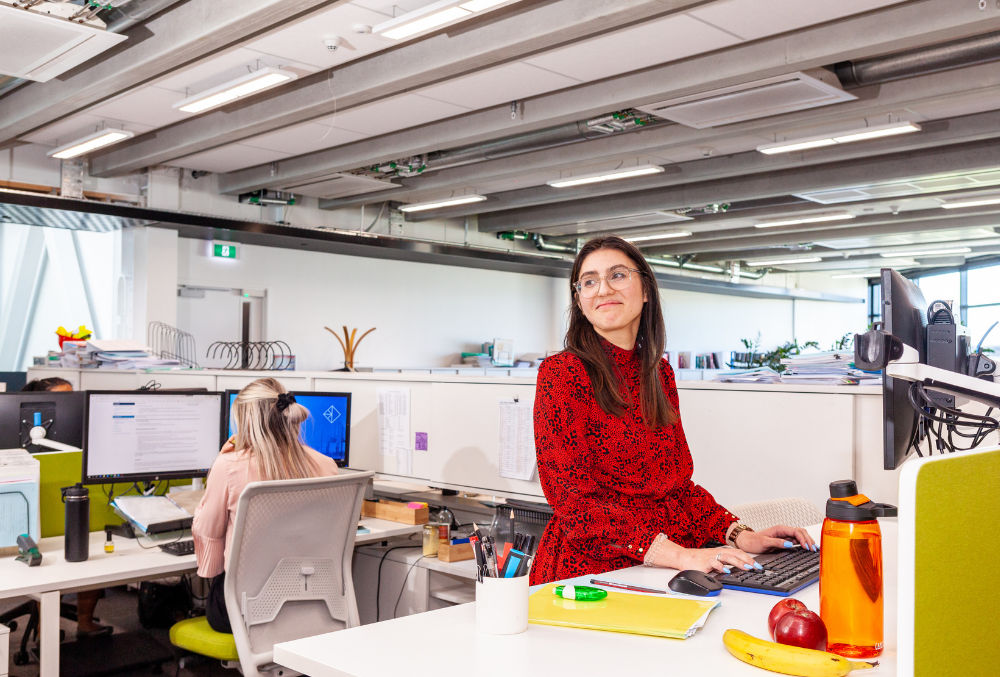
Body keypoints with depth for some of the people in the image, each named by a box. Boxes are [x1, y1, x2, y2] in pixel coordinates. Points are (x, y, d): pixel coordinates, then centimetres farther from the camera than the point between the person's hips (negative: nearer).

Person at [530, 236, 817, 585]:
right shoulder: (561, 373, -8)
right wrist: (677, 555, -24)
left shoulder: (659, 372, 13)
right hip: (592, 567, -6)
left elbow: (678, 483, 16)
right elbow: (576, 504, -14)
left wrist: (741, 536, -1)